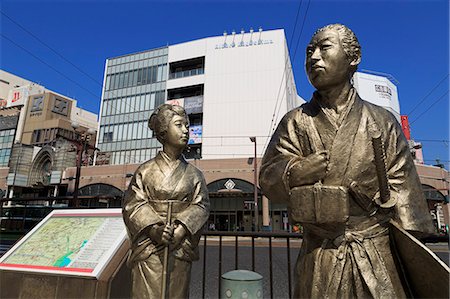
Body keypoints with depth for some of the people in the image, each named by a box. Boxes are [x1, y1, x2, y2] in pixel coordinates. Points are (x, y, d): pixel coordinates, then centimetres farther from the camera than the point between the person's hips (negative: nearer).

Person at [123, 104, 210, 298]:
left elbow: (201, 205, 1)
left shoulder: (193, 174, 9)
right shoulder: (146, 170, 5)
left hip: (180, 248, 2)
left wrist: (182, 228, -15)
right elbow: (133, 204, -3)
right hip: (148, 246, -1)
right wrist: (154, 228, -18)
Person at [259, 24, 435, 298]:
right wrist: (294, 173, -24)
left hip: (379, 255, 1)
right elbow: (268, 179, -3)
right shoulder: (295, 122, 1)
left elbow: (403, 186, 3)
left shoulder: (382, 121, 3)